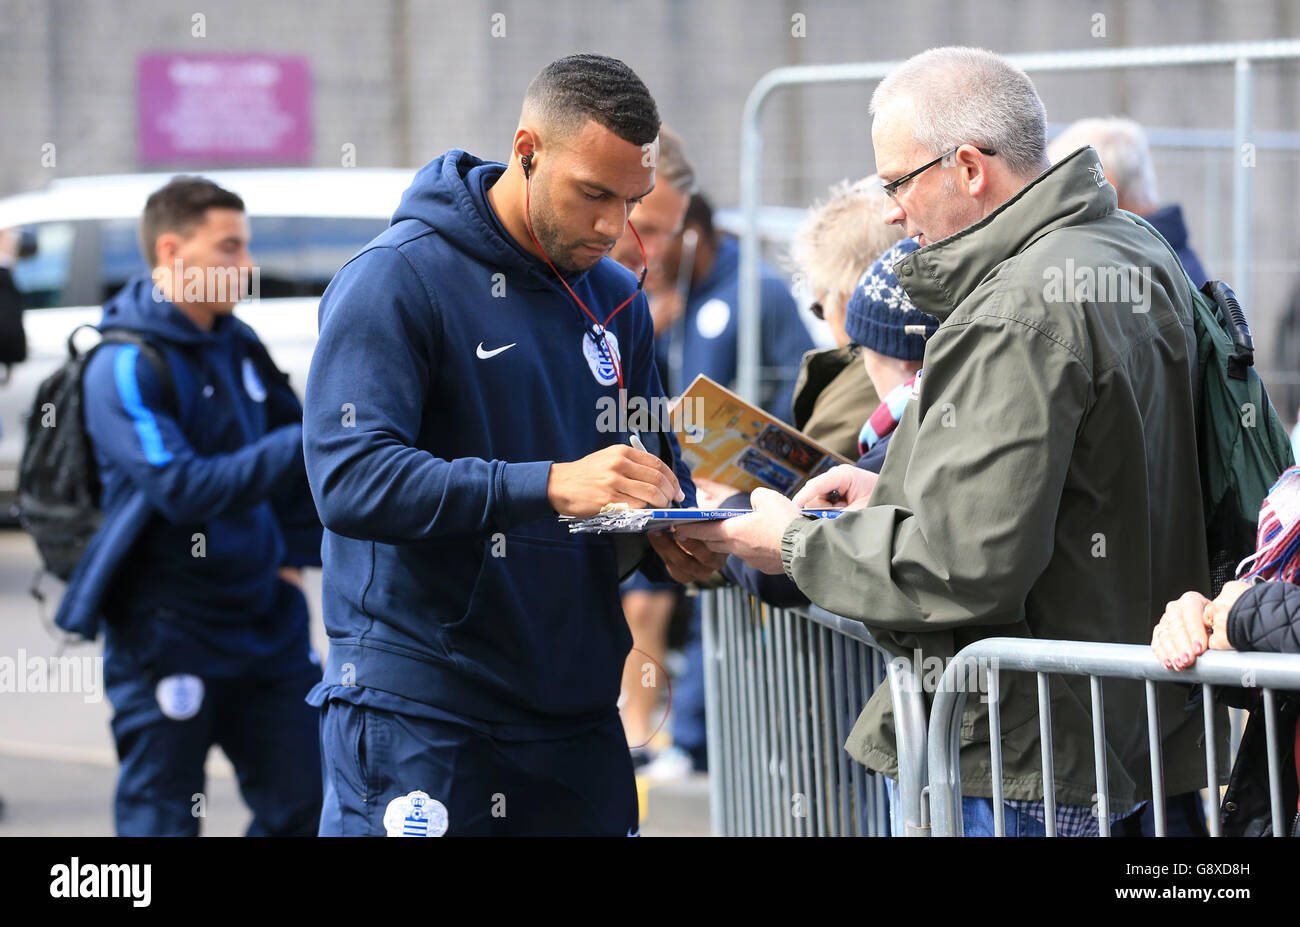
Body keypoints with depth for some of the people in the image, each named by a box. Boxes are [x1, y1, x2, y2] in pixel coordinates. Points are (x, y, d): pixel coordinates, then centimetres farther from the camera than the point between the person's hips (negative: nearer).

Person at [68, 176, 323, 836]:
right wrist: (301, 445, -30)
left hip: (266, 619, 7)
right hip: (168, 628, -7)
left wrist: (296, 555, 12)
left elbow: (289, 432, 23)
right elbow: (182, 489, -25)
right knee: (162, 817, -1)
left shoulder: (239, 347, 9)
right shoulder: (125, 366, -14)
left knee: (304, 801, 7)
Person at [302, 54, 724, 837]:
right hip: (415, 713, -6)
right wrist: (553, 486, -29)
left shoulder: (617, 301, 13)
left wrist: (675, 543, -4)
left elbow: (654, 465, 22)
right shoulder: (395, 280, -9)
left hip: (575, 710, 6)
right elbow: (351, 479, -21)